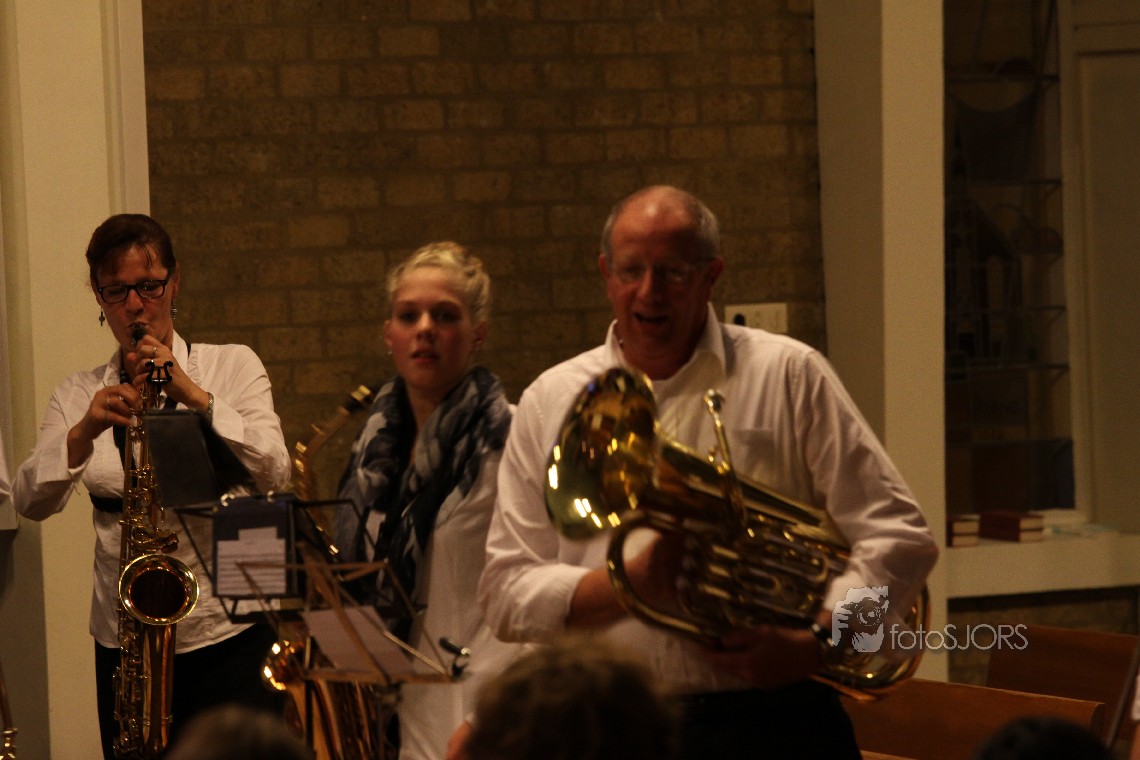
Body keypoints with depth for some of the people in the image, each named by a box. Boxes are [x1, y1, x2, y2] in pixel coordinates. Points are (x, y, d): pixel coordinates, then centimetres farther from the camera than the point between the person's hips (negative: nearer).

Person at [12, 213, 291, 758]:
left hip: (230, 636, -2)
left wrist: (194, 395, -20)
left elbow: (273, 474, -11)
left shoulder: (232, 367, 4)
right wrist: (84, 432, -22)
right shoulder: (80, 395, 9)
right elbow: (30, 501, -5)